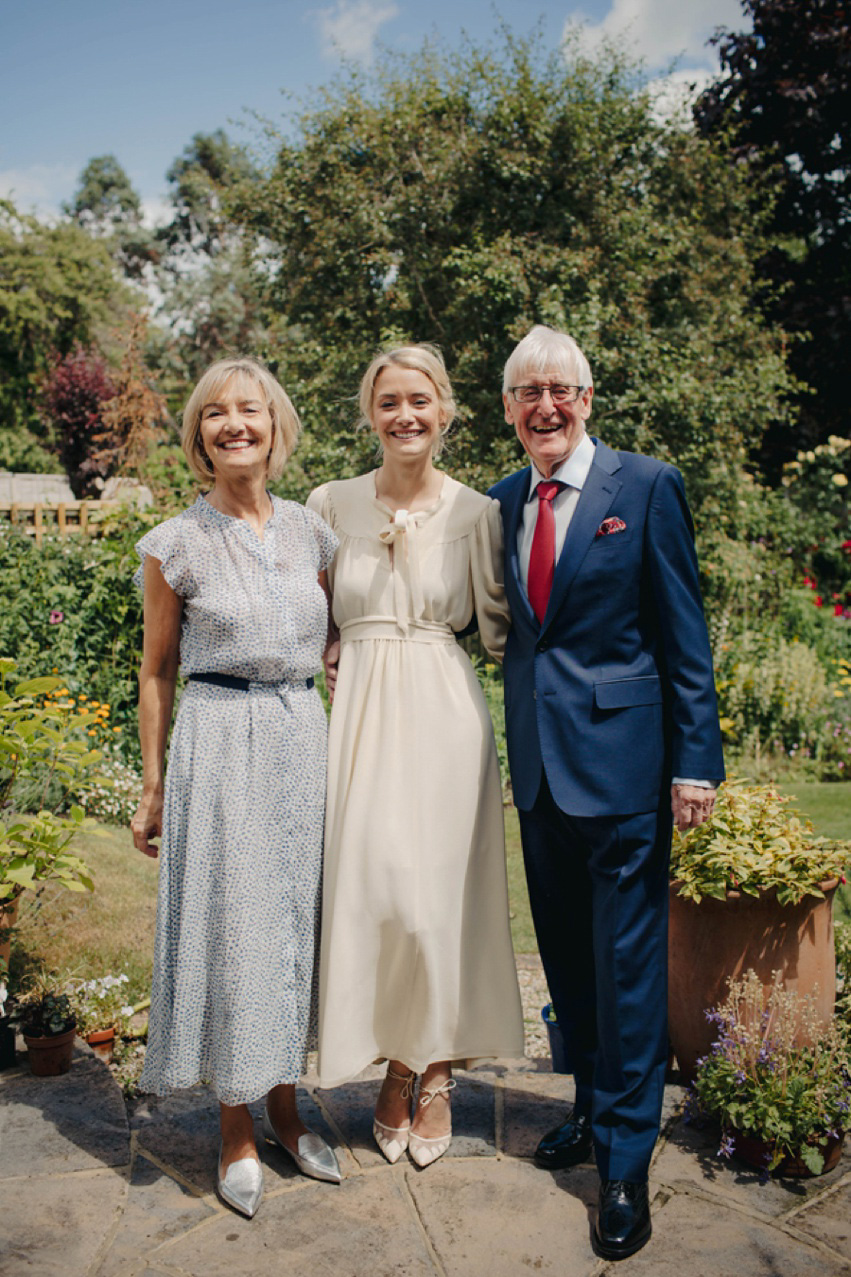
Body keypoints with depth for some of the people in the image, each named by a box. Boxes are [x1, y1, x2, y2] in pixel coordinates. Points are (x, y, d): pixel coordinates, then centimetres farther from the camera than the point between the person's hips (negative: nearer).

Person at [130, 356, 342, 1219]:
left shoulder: (310, 532, 7)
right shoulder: (176, 544, -3)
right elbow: (156, 671, 2)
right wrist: (152, 788, 2)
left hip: (302, 740, 4)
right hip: (220, 744, -4)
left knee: (294, 918, 11)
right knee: (229, 926, 3)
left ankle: (284, 1110, 30)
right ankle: (237, 1133, 22)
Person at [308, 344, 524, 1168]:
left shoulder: (474, 511, 1)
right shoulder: (333, 503, 4)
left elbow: (496, 628, 5)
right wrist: (345, 663, 2)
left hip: (443, 712, -1)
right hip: (361, 711, 2)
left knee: (438, 891, 1)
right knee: (367, 886, 2)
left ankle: (435, 1073, 22)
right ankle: (395, 1065, 24)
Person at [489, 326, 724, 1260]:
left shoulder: (646, 487, -5)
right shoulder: (502, 502, 9)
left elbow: (683, 634, -6)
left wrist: (695, 761, -10)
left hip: (620, 756, -5)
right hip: (537, 761, 5)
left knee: (626, 958, 3)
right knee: (565, 953, 17)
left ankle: (626, 1158, 18)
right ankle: (593, 1109, 36)